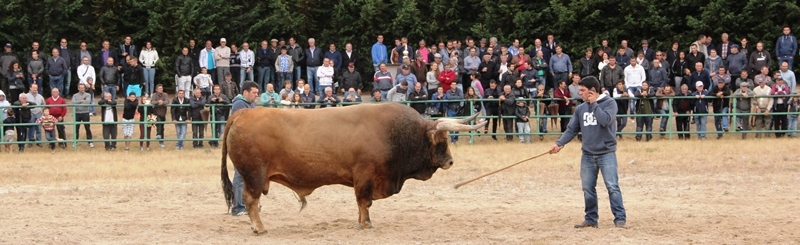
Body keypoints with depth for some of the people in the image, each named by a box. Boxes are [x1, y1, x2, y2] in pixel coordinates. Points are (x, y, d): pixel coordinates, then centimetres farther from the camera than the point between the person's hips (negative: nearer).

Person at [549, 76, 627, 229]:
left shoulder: (609, 103, -6)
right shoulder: (580, 109, 9)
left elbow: (606, 120, -22)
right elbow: (572, 129, 9)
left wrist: (594, 104, -14)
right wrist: (560, 143, -4)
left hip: (606, 153, -5)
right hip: (587, 155, 5)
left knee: (612, 186, -11)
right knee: (587, 188, 8)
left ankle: (620, 219, -10)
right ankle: (591, 219, 18)